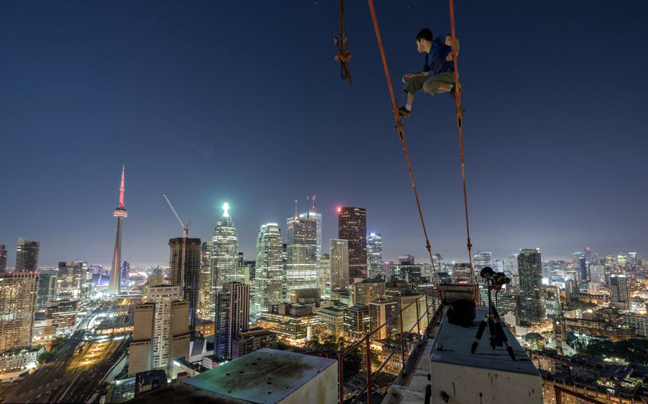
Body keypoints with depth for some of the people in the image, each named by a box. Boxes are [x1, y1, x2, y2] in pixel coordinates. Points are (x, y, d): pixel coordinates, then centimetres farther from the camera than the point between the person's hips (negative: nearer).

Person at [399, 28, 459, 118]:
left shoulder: (438, 42, 2)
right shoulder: (428, 57, 23)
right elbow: (426, 73, 30)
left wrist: (454, 53, -34)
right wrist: (410, 74, 26)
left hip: (450, 73, -8)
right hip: (438, 77, 8)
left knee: (427, 86, -33)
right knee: (413, 81, 9)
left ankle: (452, 87, -13)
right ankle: (407, 109, 8)